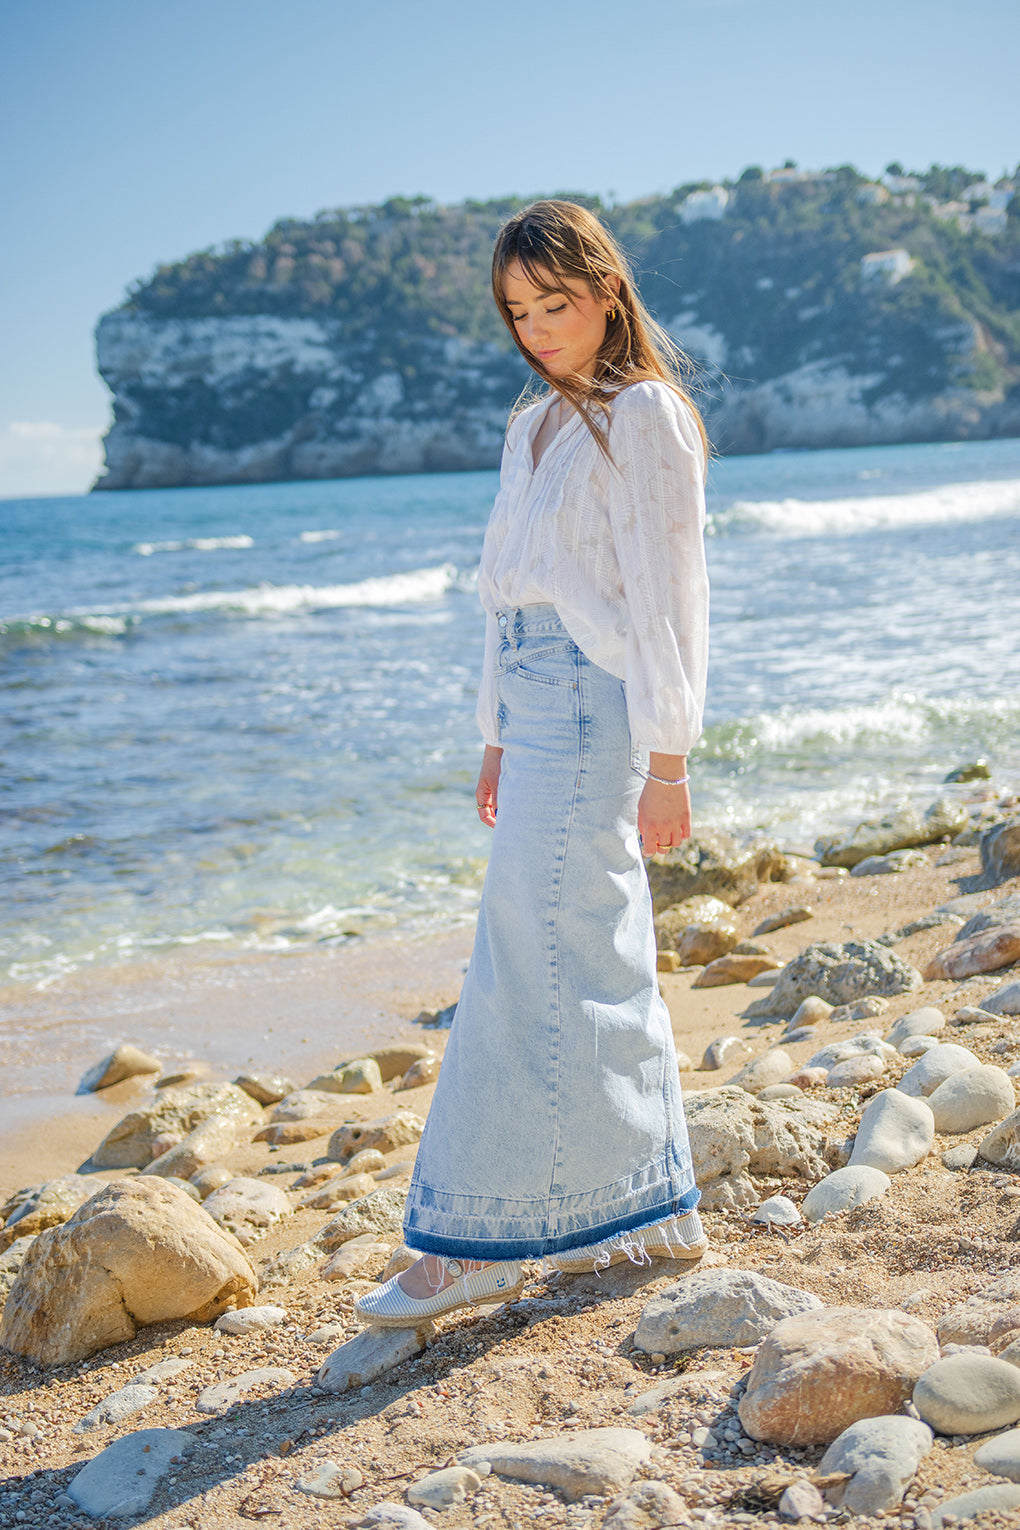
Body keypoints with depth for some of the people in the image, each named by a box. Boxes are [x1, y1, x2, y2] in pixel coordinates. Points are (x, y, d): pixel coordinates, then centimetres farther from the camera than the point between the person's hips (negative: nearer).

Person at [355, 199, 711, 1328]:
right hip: (538, 710, 9)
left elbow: (667, 594, -11)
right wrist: (498, 738, 19)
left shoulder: (643, 417, -6)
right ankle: (654, 1210, 20)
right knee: (597, 961, 11)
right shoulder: (533, 428, 19)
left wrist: (666, 760, -15)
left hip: (597, 702, -9)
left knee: (531, 965, -8)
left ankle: (482, 1237, 0)